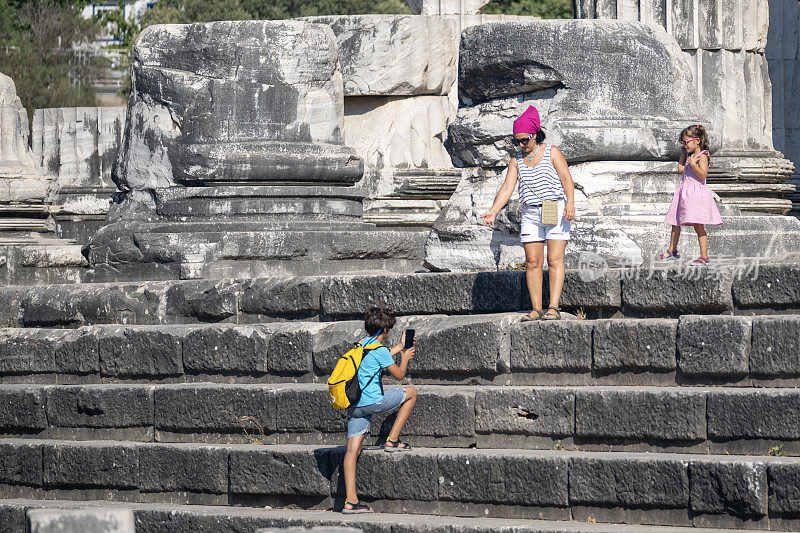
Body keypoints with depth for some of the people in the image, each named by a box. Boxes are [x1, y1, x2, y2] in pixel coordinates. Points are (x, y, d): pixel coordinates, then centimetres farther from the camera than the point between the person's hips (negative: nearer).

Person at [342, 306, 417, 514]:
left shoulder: (362, 344, 15)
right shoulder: (380, 350, -9)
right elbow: (399, 374, 1)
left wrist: (400, 347, 46)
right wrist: (405, 358, 21)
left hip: (354, 404, 8)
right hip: (372, 402, -8)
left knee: (353, 450, 2)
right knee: (411, 393, 16)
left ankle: (350, 502, -4)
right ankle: (392, 440, 13)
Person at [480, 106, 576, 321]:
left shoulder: (551, 152, -2)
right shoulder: (517, 160, 9)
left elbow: (567, 179, -7)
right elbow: (507, 187, 2)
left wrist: (570, 204, -21)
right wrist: (493, 211, -10)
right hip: (531, 214, 4)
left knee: (554, 260, -9)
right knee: (532, 262, -1)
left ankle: (553, 308, -12)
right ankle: (536, 309, 2)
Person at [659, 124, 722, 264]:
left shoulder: (702, 156, -11)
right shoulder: (690, 155, 15)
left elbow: (703, 175, -19)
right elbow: (681, 169, 24)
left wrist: (693, 164, -30)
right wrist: (683, 155, 19)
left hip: (697, 193, -9)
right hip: (684, 193, 9)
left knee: (698, 225, -12)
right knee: (675, 223, 17)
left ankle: (704, 256, -11)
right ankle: (672, 251, 32)